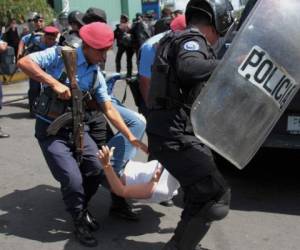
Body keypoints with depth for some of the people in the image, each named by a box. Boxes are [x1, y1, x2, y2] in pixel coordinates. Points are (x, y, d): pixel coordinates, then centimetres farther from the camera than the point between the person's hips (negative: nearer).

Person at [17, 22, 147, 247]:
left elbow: (109, 109, 5)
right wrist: (54, 83, -29)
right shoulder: (60, 55, -12)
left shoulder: (97, 75, 3)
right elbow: (24, 62, -21)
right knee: (72, 178, -15)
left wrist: (130, 137, 1)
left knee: (97, 169, -2)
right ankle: (79, 221, 11)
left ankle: (82, 208, 26)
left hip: (75, 127, 6)